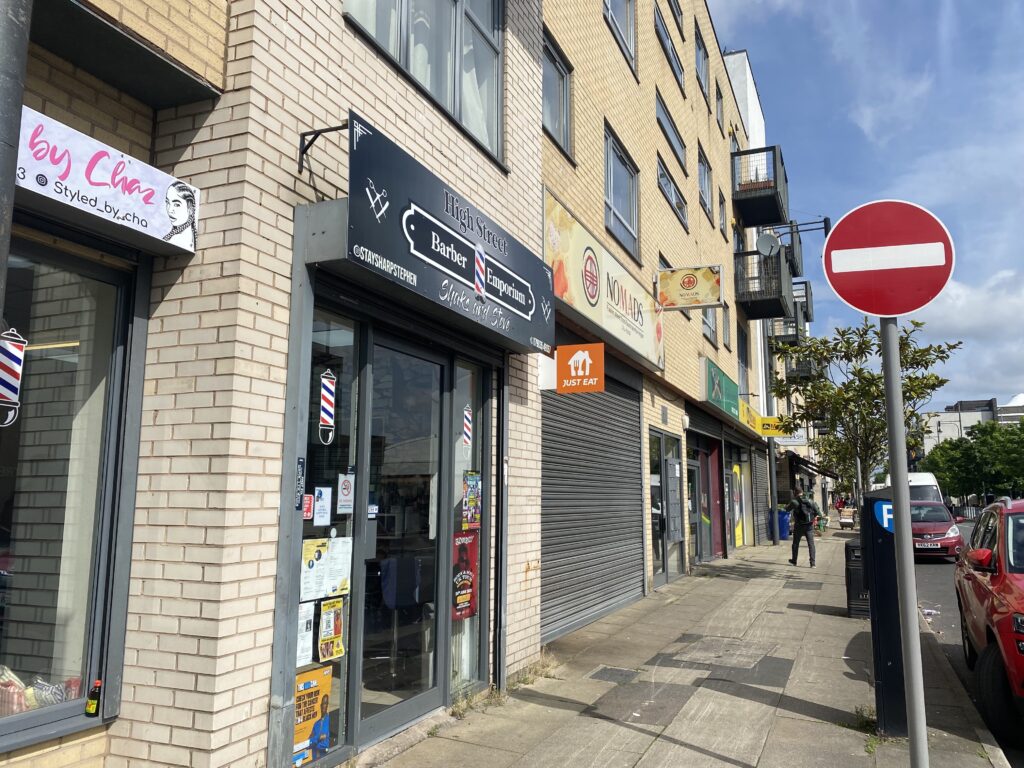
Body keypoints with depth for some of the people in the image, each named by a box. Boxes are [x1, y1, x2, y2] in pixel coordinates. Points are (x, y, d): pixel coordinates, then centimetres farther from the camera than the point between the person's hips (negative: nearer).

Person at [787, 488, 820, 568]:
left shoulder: (794, 502, -11)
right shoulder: (810, 501, -2)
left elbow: (788, 509, 6)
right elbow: (818, 512, 0)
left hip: (799, 526, -2)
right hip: (809, 525, 2)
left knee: (795, 544, 14)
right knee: (811, 544, 3)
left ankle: (794, 561, 27)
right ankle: (812, 563, -3)